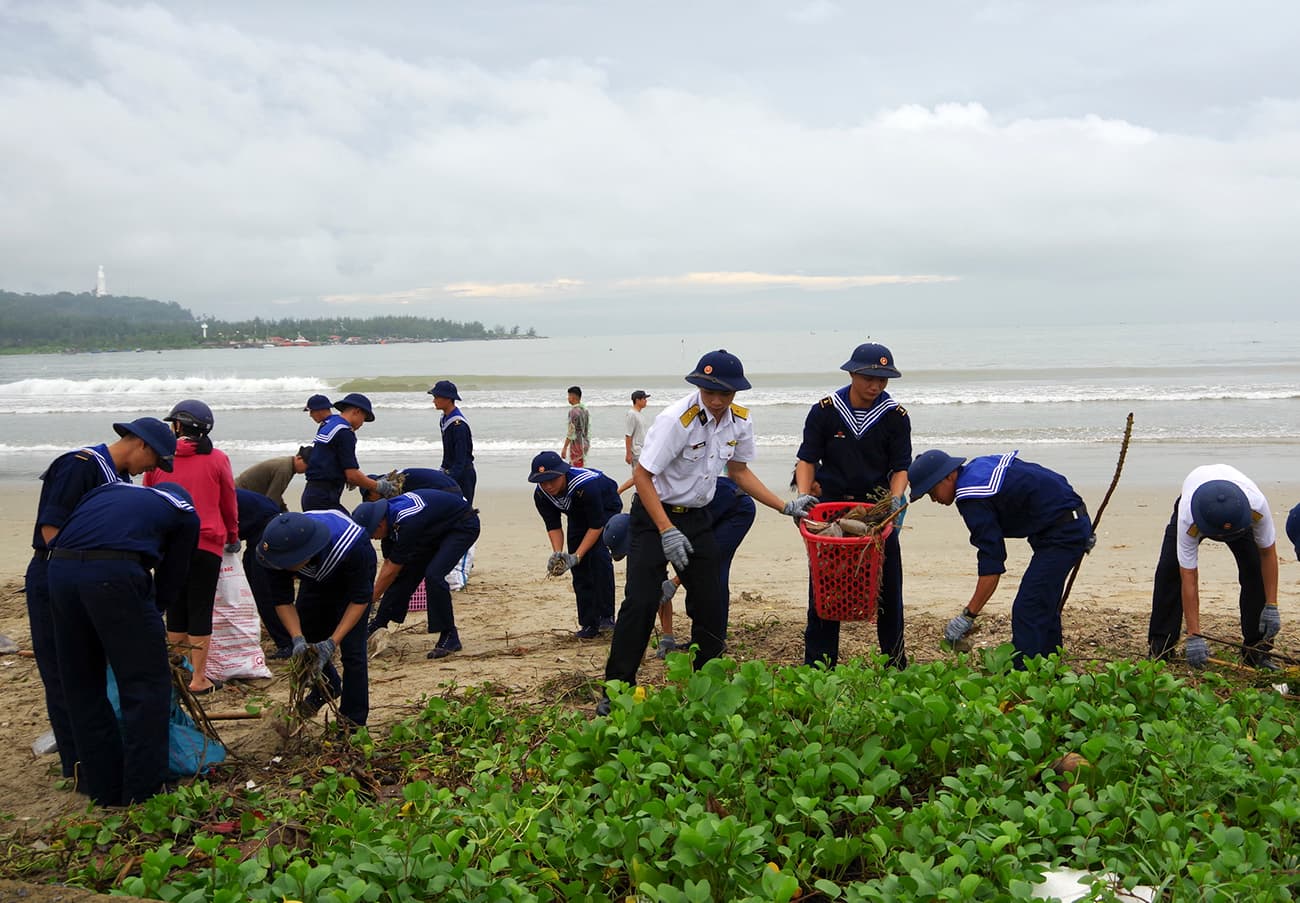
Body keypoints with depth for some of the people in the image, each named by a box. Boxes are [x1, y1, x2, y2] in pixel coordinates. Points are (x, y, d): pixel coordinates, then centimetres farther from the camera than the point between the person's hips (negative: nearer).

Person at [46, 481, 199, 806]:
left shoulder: (113, 489, 34)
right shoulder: (184, 513, 21)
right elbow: (171, 579, 18)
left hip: (60, 567, 5)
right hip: (114, 572, -5)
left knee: (82, 686, 17)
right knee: (146, 684, 6)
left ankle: (104, 788, 25)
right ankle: (143, 792, 8)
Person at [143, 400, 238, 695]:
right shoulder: (216, 459, -4)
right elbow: (229, 504, 5)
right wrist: (232, 536, 22)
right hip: (206, 543, -2)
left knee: (175, 610, 15)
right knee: (201, 611, 3)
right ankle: (198, 680, 5)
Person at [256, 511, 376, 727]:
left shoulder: (352, 547, -46)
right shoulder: (280, 548, -35)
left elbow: (360, 598, -32)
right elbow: (282, 601, -21)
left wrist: (332, 642, -37)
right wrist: (297, 638, -35)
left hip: (353, 578, -4)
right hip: (316, 579, 4)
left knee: (352, 650, -14)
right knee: (306, 641, 7)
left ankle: (352, 724, -3)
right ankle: (327, 686, 38)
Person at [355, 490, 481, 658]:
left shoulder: (406, 523, -35)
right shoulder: (389, 517, -8)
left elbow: (392, 570, -25)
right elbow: (388, 564, 2)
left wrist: (370, 599, -16)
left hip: (463, 526, -9)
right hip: (436, 530, 9)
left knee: (433, 575, -24)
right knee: (405, 572, 1)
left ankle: (449, 638, -13)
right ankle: (379, 626, 13)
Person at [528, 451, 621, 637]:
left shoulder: (586, 485, -43)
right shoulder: (541, 495, -25)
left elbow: (596, 525, -35)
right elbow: (553, 527, -16)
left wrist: (576, 556, -39)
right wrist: (557, 554, -33)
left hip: (606, 508, -6)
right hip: (578, 514, 6)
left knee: (598, 555, -25)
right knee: (579, 567, -3)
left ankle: (606, 616, -19)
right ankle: (588, 624, 3)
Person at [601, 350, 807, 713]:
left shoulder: (740, 421, -4)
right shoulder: (676, 419, -25)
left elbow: (739, 471, 12)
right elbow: (642, 476, -22)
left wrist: (785, 507, 6)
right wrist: (667, 531, -27)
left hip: (697, 517, 6)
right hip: (654, 515, -6)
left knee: (710, 603, 6)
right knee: (641, 601, -12)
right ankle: (616, 690, -1)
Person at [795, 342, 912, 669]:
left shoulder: (895, 416, -3)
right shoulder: (825, 411, -6)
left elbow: (900, 467, -3)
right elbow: (807, 459, -2)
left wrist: (895, 499, -21)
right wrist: (804, 495, -17)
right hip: (830, 503, -1)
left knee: (889, 584, 4)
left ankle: (895, 664, 20)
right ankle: (818, 667, 8)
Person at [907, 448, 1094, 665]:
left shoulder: (973, 501, -20)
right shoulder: (980, 465, 9)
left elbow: (992, 566, -22)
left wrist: (967, 616, -17)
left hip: (1061, 534, -11)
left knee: (1027, 611, -12)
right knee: (1044, 605, 18)